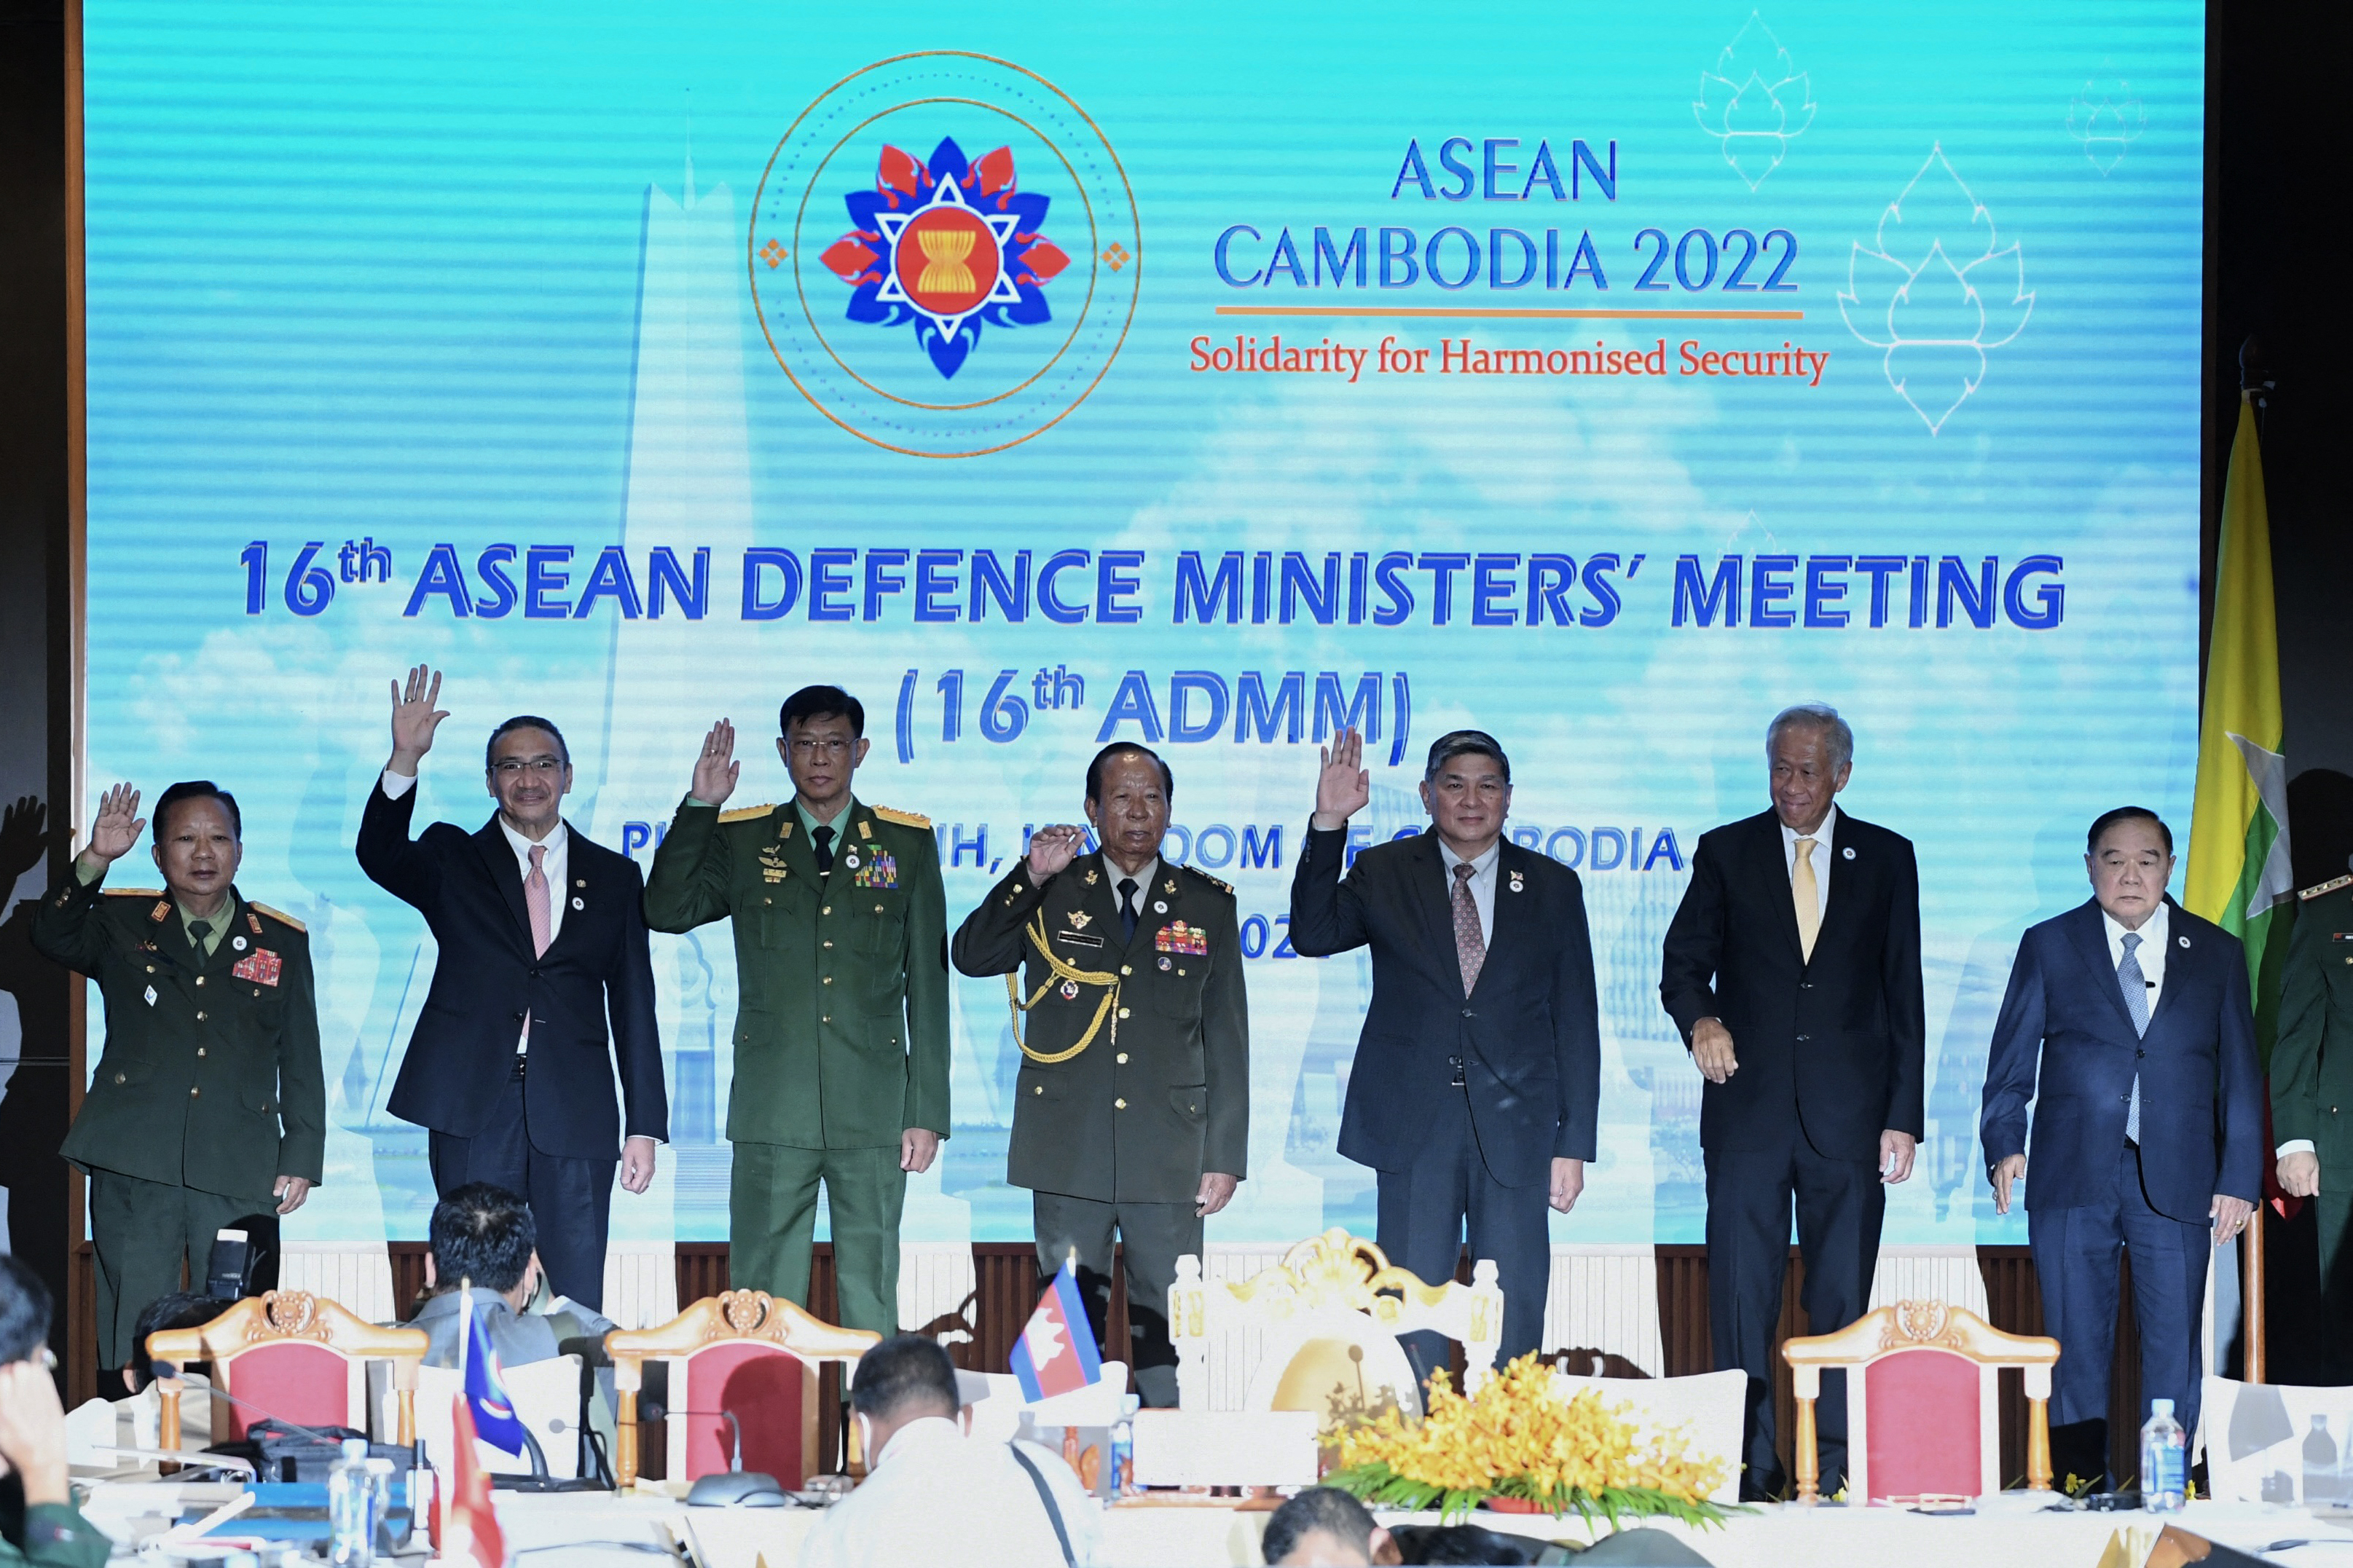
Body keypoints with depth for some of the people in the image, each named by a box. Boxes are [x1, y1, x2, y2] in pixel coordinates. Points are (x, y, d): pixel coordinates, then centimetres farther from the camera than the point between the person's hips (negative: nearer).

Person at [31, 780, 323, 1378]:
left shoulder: (282, 943, 13)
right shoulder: (123, 924, 12)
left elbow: (303, 1063, 13)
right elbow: (54, 937, -7)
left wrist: (301, 1159, 5)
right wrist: (94, 861, -20)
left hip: (240, 1175, 0)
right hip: (134, 1170, 0)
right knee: (134, 1336, -1)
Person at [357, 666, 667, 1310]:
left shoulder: (613, 876, 12)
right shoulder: (453, 860, 10)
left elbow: (635, 1008, 10)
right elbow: (378, 858, -11)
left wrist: (645, 1127, 5)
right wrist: (405, 760, -25)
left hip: (575, 1117, 1)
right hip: (473, 1111, -1)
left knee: (576, 1304, -1)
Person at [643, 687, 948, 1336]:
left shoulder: (907, 843, 8)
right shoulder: (741, 840, 10)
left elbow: (928, 986, 6)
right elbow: (667, 911, -6)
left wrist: (927, 1112, 1)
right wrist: (700, 805, -9)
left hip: (873, 1112, 0)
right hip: (773, 1108, 0)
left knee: (871, 1301, 2)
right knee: (763, 1305, 0)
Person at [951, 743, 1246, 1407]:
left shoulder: (1207, 904, 8)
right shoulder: (1051, 896, 8)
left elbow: (1227, 1037, 7)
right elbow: (971, 956, -5)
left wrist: (1226, 1155, 3)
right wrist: (1032, 879, -16)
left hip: (1169, 1152, 0)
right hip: (1069, 1151, 0)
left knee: (1168, 1327, -1)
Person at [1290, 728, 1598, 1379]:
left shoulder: (1553, 886, 8)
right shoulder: (1385, 874, 8)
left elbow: (1576, 1021, 7)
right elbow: (1314, 935, -9)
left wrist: (1574, 1144, 2)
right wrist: (1328, 826, -18)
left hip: (1514, 1130, 0)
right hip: (1415, 1128, 0)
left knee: (1515, 1321, 2)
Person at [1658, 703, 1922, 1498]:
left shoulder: (1887, 859, 9)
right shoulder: (1725, 853, 8)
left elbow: (1904, 994, 7)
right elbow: (1682, 963, 3)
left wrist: (1904, 1117, 1)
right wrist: (1700, 1017, -21)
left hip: (1848, 1115, 0)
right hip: (1748, 1108, 0)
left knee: (1843, 1305, 2)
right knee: (1740, 1299, -2)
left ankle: (1836, 1481, 7)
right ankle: (1747, 1477, 2)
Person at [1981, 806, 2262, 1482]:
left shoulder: (2217, 954, 11)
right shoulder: (2048, 946, 9)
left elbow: (2241, 1078, 9)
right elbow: (2010, 1062, 7)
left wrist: (2240, 1179, 2)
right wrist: (2003, 1144, -7)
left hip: (2176, 1184, 0)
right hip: (2072, 1177, 0)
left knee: (2174, 1354, -1)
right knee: (2076, 1350, 1)